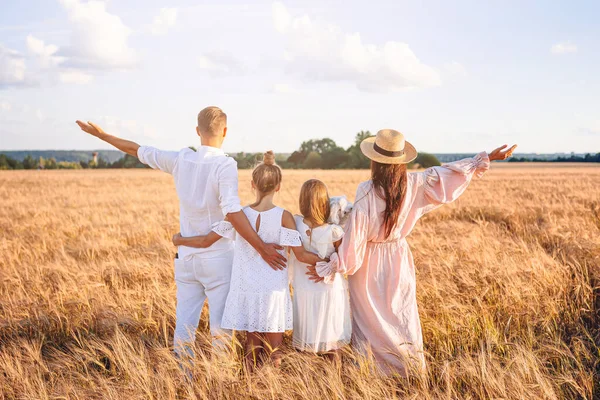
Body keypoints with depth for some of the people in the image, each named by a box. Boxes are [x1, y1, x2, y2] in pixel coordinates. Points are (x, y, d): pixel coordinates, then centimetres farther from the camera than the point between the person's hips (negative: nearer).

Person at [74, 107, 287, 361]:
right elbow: (232, 212, -26)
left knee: (184, 324, 11)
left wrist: (102, 135, 27)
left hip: (186, 258, 5)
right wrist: (262, 249, -24)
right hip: (218, 259, -5)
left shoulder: (180, 160, 0)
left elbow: (138, 150, 12)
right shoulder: (225, 165, -16)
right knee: (221, 327, 2)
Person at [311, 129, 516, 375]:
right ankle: (411, 368, 26)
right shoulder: (414, 185, -12)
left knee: (368, 317, 10)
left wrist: (330, 268, -14)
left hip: (368, 263, -3)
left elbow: (355, 234, -22)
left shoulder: (366, 191, -23)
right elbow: (449, 174, -4)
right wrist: (486, 158, 5)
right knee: (402, 314, 16)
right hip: (398, 259, 3)